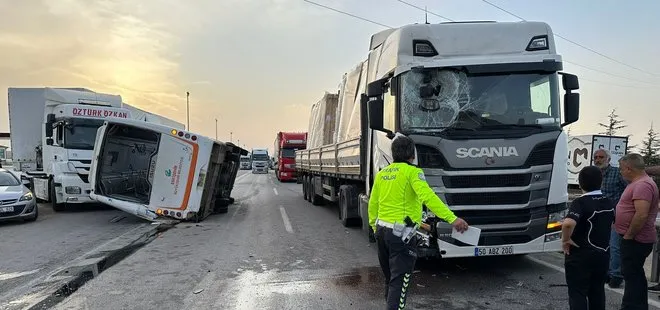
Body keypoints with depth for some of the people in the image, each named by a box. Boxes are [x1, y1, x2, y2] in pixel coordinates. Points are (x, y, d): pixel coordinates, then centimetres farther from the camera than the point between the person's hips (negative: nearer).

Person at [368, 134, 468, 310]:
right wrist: (452, 219, -31)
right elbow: (427, 196, -26)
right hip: (401, 234, -7)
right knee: (399, 282, -4)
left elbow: (372, 204, 16)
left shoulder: (381, 174, 10)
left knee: (390, 278, 23)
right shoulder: (412, 172, -10)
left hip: (381, 230, 8)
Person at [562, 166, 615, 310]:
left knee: (577, 293, 1)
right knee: (597, 291, 18)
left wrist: (565, 240, -21)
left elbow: (568, 223, -37)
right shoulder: (609, 202, 5)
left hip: (581, 255, -7)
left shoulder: (581, 202, -19)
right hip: (602, 254, 7)